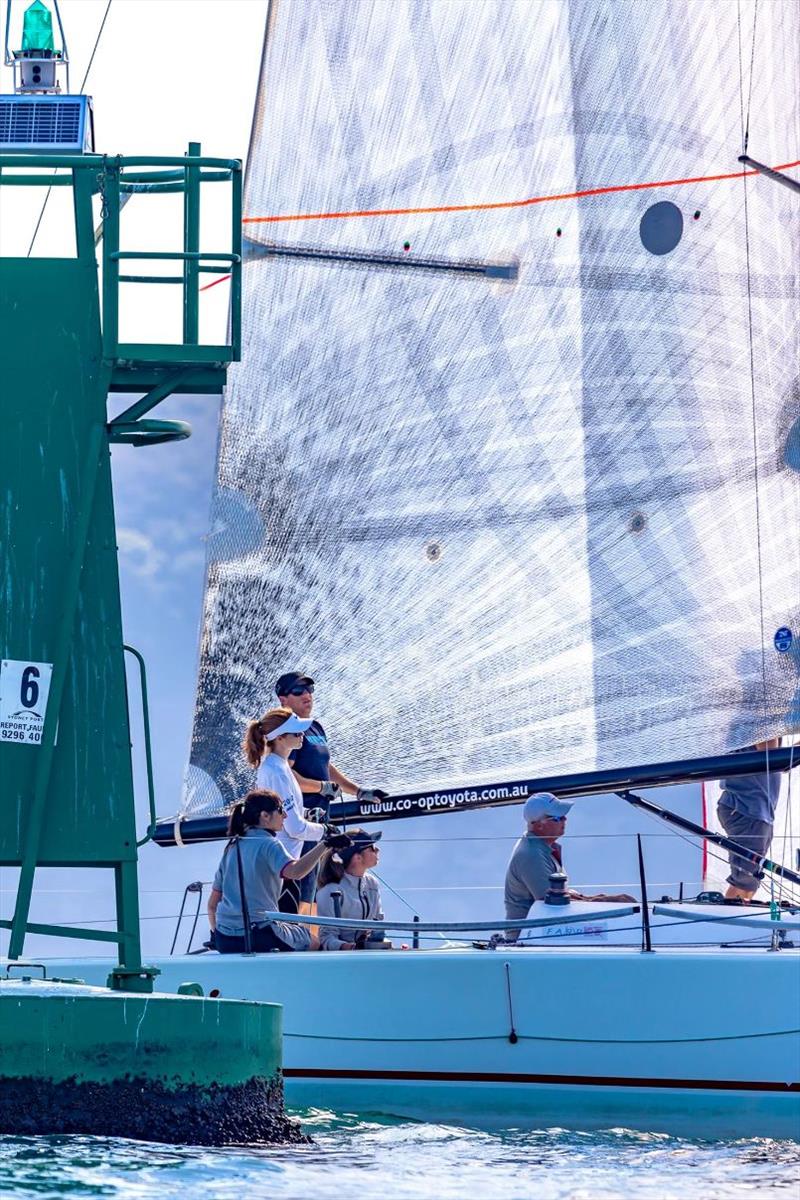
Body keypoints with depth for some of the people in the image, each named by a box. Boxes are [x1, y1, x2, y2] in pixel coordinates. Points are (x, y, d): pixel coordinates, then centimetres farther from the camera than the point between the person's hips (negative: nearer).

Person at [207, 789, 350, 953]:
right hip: (258, 937, -7)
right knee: (314, 942, 17)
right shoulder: (268, 844, -8)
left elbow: (212, 903, 15)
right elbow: (294, 871, -31)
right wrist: (324, 844, -31)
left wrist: (215, 934, 28)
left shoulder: (232, 847, 13)